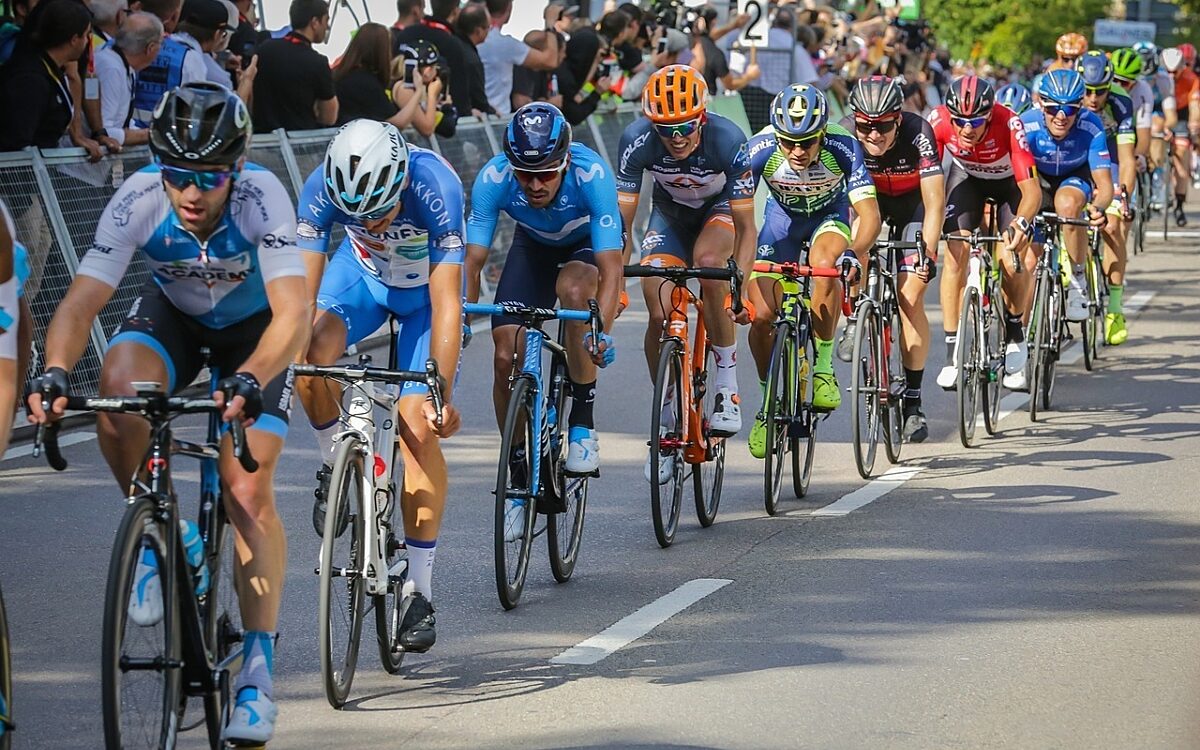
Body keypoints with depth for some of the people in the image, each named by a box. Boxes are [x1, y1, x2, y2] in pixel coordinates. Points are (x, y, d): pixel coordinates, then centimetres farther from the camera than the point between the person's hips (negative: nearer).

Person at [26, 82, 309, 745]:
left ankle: (258, 669, -6)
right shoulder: (139, 200, -29)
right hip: (172, 316, 2)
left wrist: (250, 381, -59)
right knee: (119, 388, -32)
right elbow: (81, 301, -30)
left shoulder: (260, 197, -34)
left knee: (249, 493, -15)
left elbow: (293, 313, -41)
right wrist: (53, 373, -49)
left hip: (255, 327, -2)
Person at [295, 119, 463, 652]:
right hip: (362, 273, 2)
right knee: (313, 357, -30)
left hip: (426, 285, -2)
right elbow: (302, 288, -31)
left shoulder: (435, 188, -38)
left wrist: (442, 393, -42)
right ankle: (334, 465, 0)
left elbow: (445, 304, -37)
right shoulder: (323, 189, -31)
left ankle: (421, 592, -5)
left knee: (419, 426, -13)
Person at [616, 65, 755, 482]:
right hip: (669, 214, 2)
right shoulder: (637, 140, -30)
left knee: (707, 260, -35)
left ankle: (727, 383, -21)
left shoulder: (727, 140, -34)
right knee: (659, 315, -14)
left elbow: (745, 227, -30)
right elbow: (622, 220, -26)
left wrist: (741, 287, -42)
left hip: (719, 210, -2)